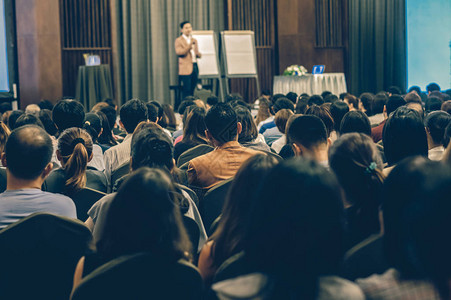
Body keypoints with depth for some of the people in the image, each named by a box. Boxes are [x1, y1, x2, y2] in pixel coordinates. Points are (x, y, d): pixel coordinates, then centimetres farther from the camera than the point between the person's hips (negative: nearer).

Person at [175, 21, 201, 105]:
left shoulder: (194, 40, 20)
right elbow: (179, 52, -15)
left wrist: (198, 54, 0)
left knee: (192, 90, 6)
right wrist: (190, 45, -21)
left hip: (195, 66, 6)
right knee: (186, 90, -10)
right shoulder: (179, 40, 0)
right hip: (185, 68, -6)